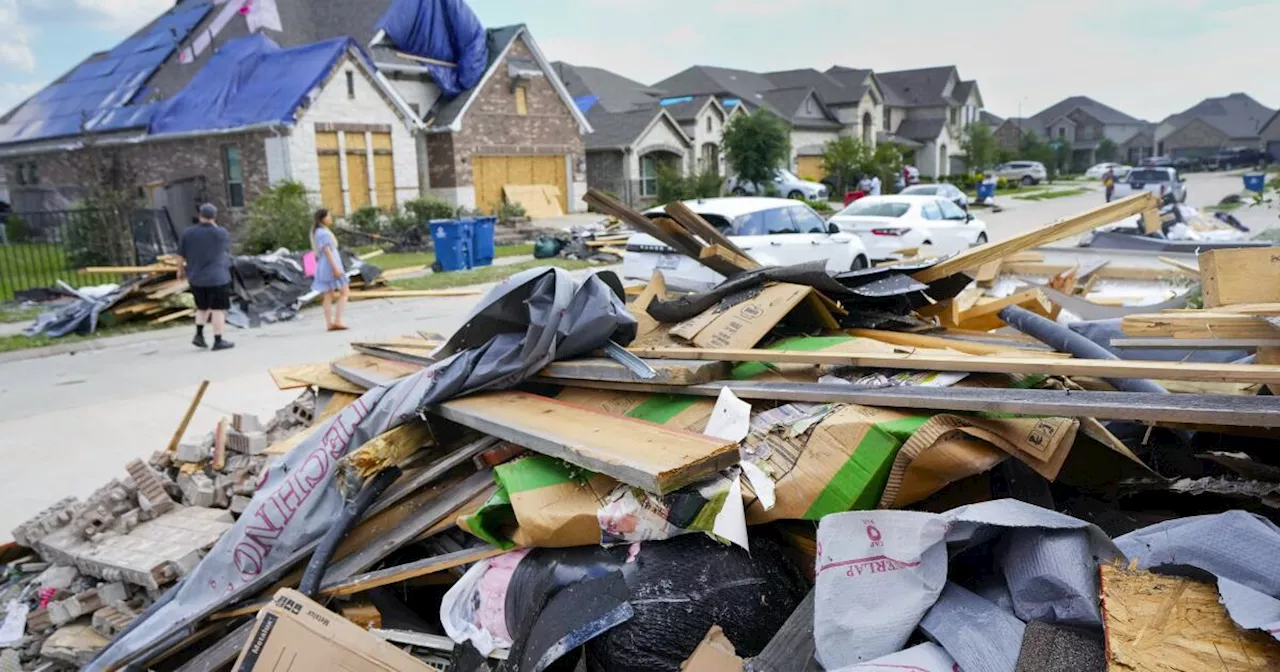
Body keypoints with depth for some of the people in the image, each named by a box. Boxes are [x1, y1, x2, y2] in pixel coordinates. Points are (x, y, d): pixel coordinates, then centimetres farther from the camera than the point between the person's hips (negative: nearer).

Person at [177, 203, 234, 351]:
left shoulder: (188, 233, -1)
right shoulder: (221, 233, -8)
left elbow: (181, 256, 3)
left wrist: (181, 270, 21)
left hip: (195, 278, 4)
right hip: (217, 277, -4)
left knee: (203, 307, 21)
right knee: (218, 309, 1)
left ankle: (199, 335, 13)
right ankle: (218, 341, 1)